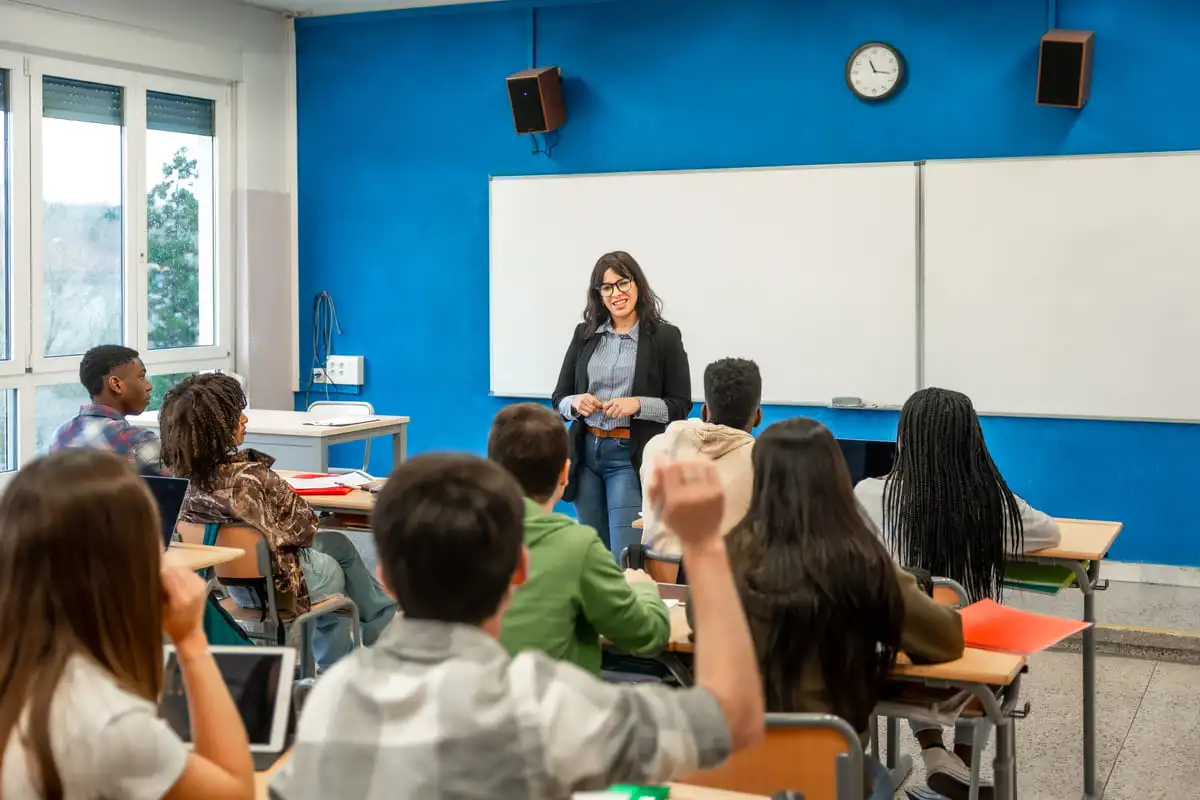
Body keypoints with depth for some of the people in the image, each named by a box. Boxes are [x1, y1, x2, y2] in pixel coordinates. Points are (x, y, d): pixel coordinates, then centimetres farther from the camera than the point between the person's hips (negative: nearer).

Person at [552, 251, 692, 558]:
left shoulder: (665, 336, -4)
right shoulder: (584, 334, 7)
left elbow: (680, 405, -3)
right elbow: (559, 397, 11)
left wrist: (638, 404, -19)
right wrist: (576, 403, -12)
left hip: (631, 457, -4)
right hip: (586, 452, 4)